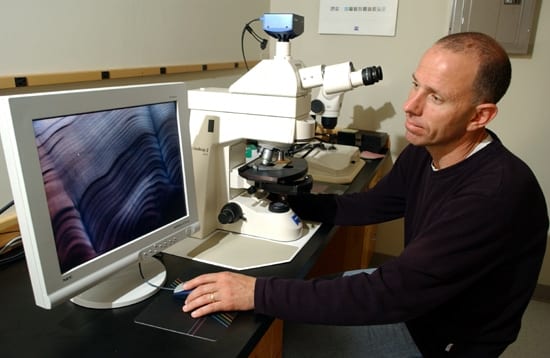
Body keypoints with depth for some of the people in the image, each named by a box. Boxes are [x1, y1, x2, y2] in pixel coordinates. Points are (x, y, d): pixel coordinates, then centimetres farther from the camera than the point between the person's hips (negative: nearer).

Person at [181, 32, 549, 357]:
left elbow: (391, 292, -38)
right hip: (416, 304, 7)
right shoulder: (423, 152, -7)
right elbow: (367, 205, 4)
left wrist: (259, 293, -37)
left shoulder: (497, 193, -34)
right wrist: (285, 198, -7)